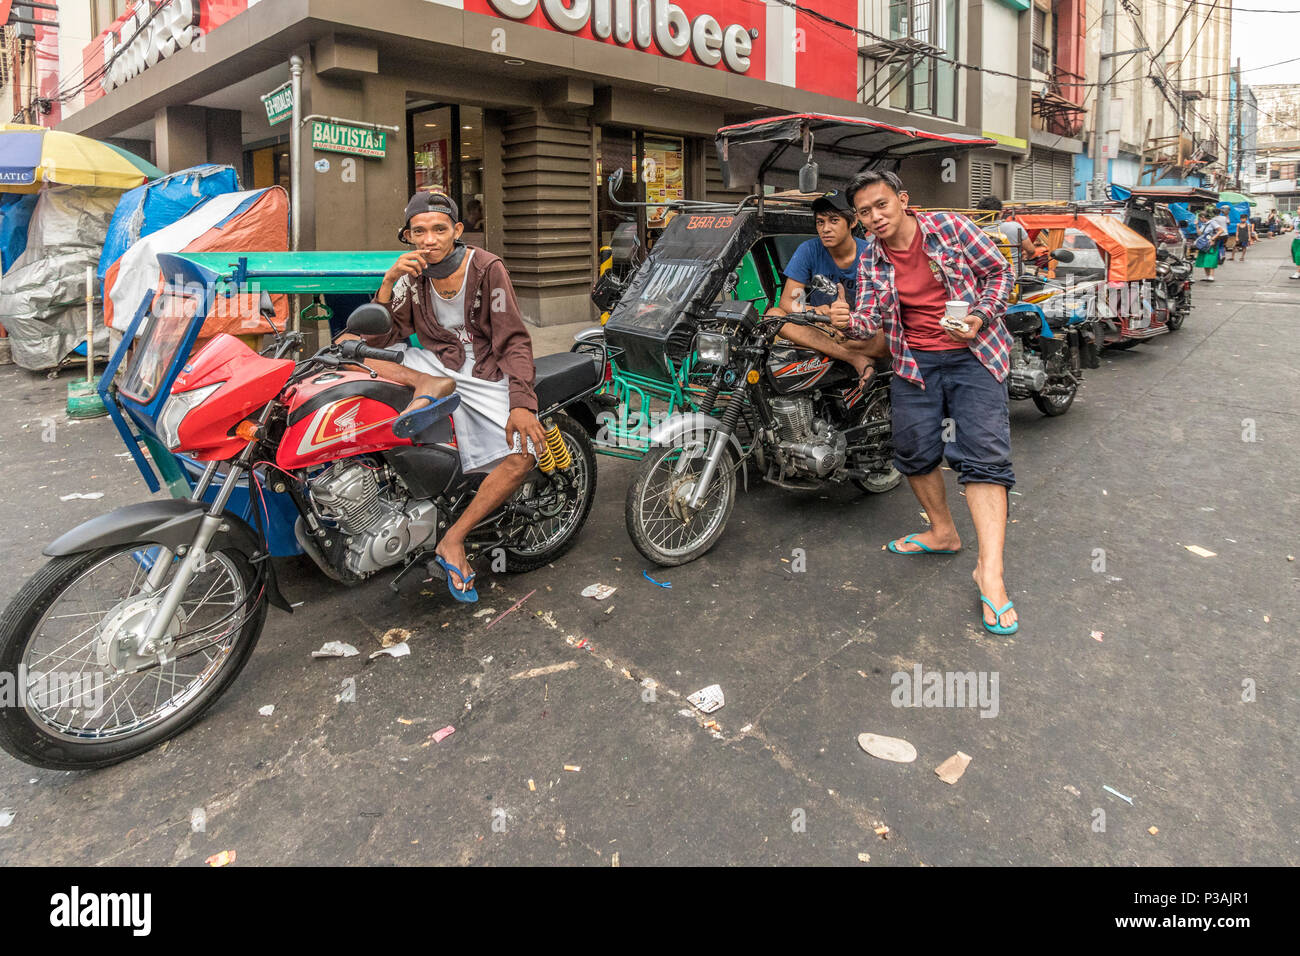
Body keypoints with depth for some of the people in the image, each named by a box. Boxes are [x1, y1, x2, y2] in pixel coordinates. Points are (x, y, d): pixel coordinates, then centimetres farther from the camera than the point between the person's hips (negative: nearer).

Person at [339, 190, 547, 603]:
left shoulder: (487, 268, -8)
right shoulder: (412, 274, 3)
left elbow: (514, 341, -11)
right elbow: (378, 339, -4)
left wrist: (521, 402, -25)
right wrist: (389, 282, -19)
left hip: (485, 375, -3)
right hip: (432, 363, 3)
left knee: (522, 455, -28)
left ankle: (454, 538, -17)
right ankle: (429, 387, -31)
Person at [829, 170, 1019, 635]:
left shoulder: (949, 226, -5)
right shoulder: (870, 260, 4)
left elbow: (1000, 271, 1)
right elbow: (870, 318, -1)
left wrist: (980, 317, -14)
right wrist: (850, 321, -24)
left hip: (974, 354, -4)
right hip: (914, 362, 4)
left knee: (984, 454, -12)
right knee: (914, 451, 6)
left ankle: (990, 570, -14)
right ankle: (943, 532, 31)